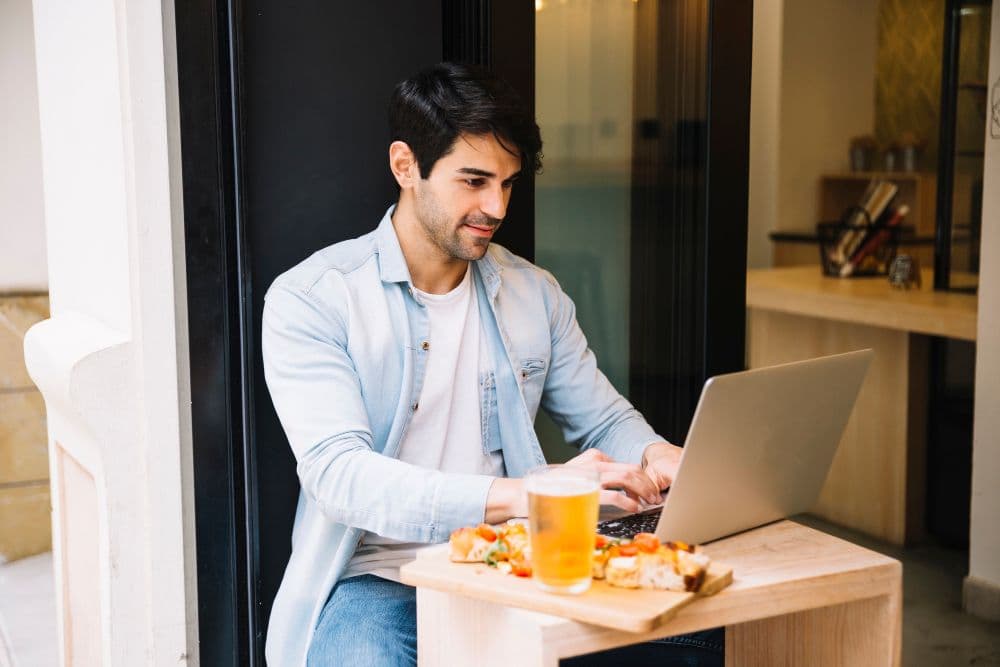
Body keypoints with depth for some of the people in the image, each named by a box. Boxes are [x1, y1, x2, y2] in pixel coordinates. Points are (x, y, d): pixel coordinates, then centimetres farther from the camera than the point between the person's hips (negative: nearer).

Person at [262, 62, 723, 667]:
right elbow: (340, 474, -20)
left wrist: (656, 457, -9)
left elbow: (604, 419, 17)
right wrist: (526, 494, -32)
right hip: (375, 577, -4)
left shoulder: (535, 293, 10)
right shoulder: (309, 299, -7)